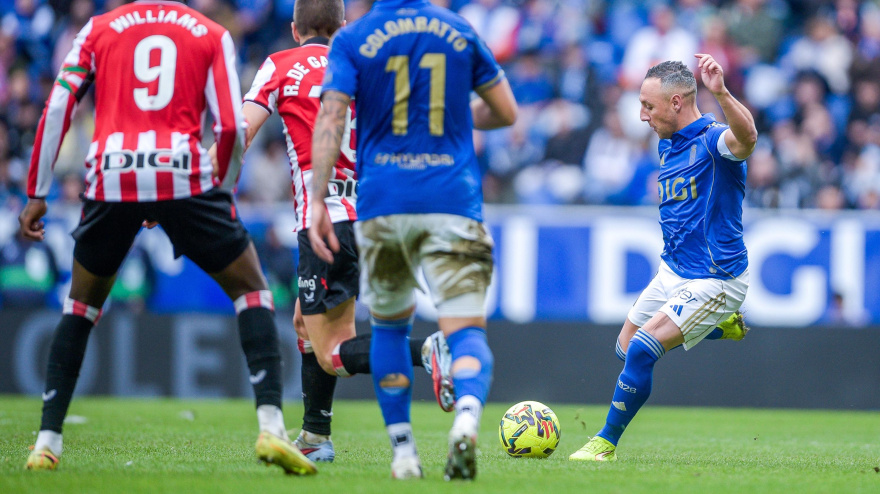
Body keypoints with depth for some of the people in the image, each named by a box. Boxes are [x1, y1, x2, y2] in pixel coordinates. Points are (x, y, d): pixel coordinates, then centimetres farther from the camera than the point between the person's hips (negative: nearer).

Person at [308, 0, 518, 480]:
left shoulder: (352, 40, 2)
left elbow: (330, 121, -9)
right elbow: (506, 112, 15)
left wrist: (317, 202, -11)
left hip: (382, 206, 1)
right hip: (452, 204, -1)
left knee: (388, 324, 21)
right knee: (465, 327, -5)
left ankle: (402, 451, 17)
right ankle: (466, 419, -36)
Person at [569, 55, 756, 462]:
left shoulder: (714, 139, -21)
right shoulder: (668, 145, 7)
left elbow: (746, 137, -47)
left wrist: (721, 93, -64)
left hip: (713, 282, -10)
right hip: (672, 272, 10)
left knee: (641, 349, -19)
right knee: (626, 348, 20)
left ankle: (607, 442, -2)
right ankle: (722, 325, 34)